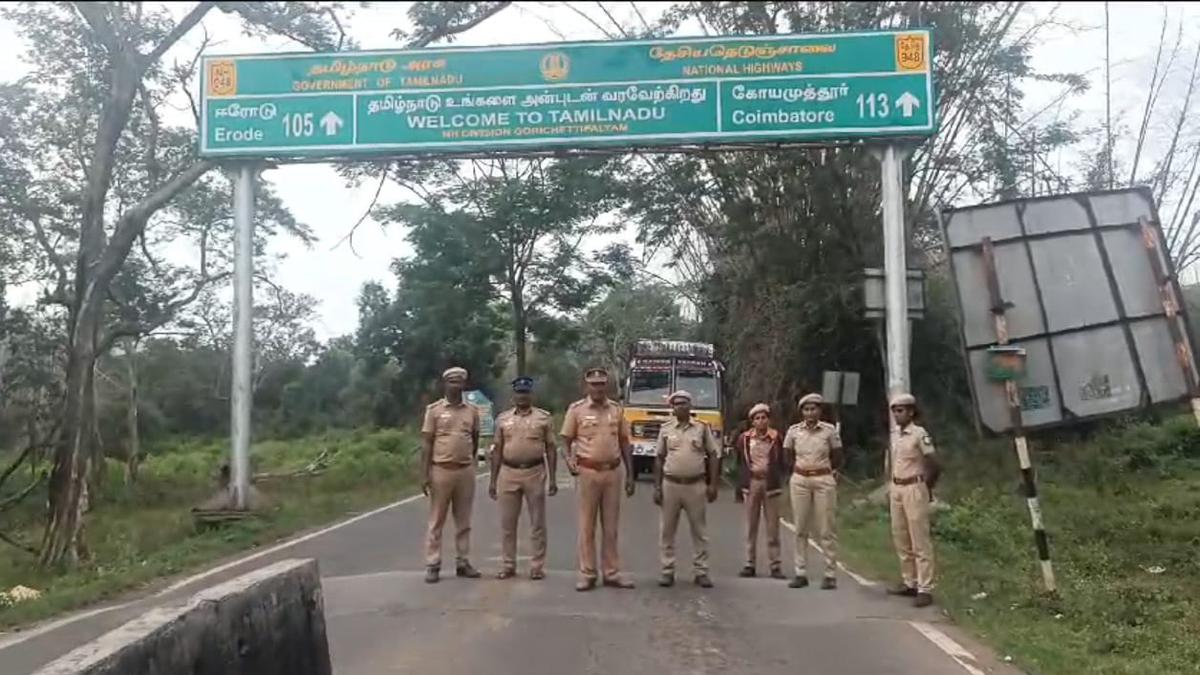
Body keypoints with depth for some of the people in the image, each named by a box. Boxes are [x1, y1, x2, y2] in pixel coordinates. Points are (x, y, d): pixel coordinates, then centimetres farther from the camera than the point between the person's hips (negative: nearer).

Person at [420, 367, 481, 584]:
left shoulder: (472, 411, 7)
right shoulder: (434, 409, -1)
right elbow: (426, 443, -3)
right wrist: (426, 474, -8)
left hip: (465, 471, 3)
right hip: (441, 470, -3)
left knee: (463, 521, 9)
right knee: (436, 521, 2)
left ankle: (463, 562, 16)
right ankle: (432, 565, 6)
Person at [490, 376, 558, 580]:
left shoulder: (543, 417, 3)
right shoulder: (503, 419, 9)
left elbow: (550, 449, 3)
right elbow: (497, 450, 11)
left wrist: (553, 479, -2)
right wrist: (493, 480, 7)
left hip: (535, 473, -2)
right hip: (508, 473, 2)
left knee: (537, 522, 3)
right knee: (507, 523, 6)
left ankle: (537, 566, 11)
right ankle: (509, 565, 16)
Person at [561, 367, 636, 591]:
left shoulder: (616, 409, 9)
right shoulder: (576, 409, 0)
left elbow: (624, 442, 13)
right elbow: (566, 440, 2)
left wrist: (630, 474, 10)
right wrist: (569, 459, -18)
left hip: (613, 471, 3)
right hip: (588, 471, -3)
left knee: (611, 526, 8)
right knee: (587, 526, 2)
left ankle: (612, 573, 15)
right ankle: (587, 574, 8)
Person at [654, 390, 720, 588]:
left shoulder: (703, 428, 3)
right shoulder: (665, 429, 5)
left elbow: (713, 456, 4)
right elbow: (659, 458, 7)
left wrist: (712, 484, -2)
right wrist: (657, 486, 1)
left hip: (696, 485, -1)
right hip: (670, 484, 1)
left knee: (699, 530, 5)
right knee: (667, 530, 4)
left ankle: (701, 572, 13)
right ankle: (667, 571, 14)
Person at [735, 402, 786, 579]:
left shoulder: (775, 437, 0)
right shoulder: (744, 438, 3)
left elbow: (781, 463, 4)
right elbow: (740, 463, 10)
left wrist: (779, 483, -1)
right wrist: (739, 488, 10)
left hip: (770, 483, -1)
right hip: (751, 483, 1)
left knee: (772, 526, 0)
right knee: (751, 526, 5)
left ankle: (775, 566, 5)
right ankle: (750, 564, 11)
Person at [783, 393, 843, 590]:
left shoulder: (829, 430, -2)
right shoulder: (793, 431, 2)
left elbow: (837, 459, 7)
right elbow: (787, 458, 12)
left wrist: (820, 468, 6)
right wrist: (801, 468, 4)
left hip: (824, 480, -2)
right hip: (799, 481, 2)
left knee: (825, 529, -1)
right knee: (800, 528, 4)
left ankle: (830, 575, 6)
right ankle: (800, 573, 11)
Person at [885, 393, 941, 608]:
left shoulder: (919, 434, -12)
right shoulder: (894, 434, 10)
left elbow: (934, 466, -10)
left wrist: (926, 487, -2)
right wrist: (891, 488, 14)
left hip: (914, 489, -8)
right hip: (896, 489, 8)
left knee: (920, 541, -5)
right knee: (900, 539, 13)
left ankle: (925, 589, -2)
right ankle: (909, 583, 23)